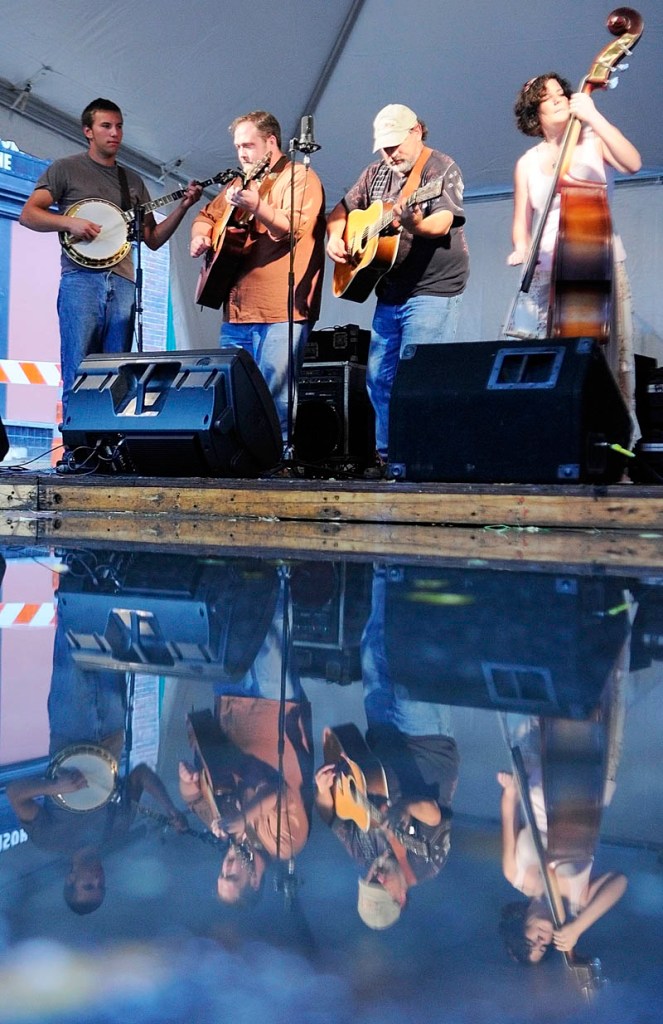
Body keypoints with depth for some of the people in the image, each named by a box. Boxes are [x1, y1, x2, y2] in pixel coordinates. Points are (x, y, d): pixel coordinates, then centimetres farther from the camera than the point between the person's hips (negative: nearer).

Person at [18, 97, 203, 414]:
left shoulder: (133, 181, 23)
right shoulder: (65, 168, 10)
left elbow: (153, 239, 21)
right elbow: (28, 214, 2)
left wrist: (183, 206, 7)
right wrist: (69, 222, -15)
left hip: (123, 283, 4)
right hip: (81, 279, -4)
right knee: (78, 378, -11)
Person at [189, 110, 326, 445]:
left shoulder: (300, 177, 0)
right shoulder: (240, 184, 22)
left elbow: (295, 227, -16)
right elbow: (207, 215, 31)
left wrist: (256, 206, -30)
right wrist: (200, 236, 9)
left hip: (281, 311, -7)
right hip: (236, 309, 8)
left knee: (274, 398, -12)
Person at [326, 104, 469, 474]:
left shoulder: (442, 169, -5)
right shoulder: (378, 172, 15)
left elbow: (442, 224, -21)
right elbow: (341, 212, 22)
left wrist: (414, 224, -41)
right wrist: (335, 238, 1)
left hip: (433, 290, -7)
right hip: (390, 291, 8)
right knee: (379, 377, 8)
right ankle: (387, 457, 18)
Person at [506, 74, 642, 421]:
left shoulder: (593, 142, 7)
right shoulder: (527, 164, 13)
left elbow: (632, 163, -13)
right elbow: (521, 223, 13)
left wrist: (593, 116, -16)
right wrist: (521, 249, -9)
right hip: (549, 273, 2)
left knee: (611, 356, -8)